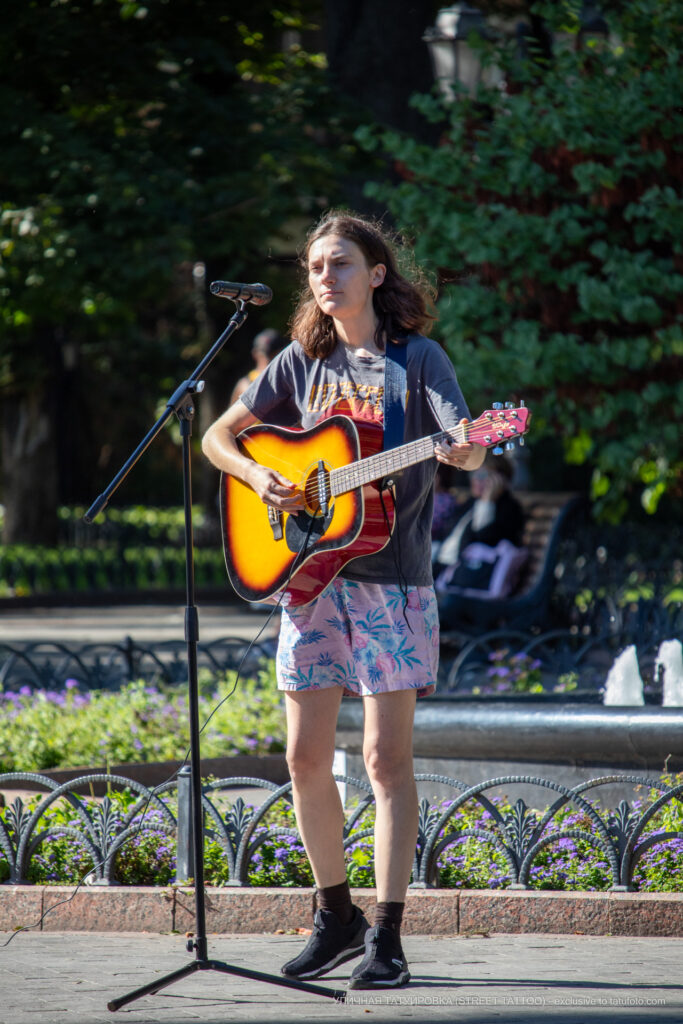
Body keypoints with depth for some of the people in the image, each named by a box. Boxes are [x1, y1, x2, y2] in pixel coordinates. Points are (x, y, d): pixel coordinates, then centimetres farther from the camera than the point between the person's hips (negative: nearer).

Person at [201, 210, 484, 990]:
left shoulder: (417, 358, -2)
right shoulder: (304, 361, 10)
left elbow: (468, 451, -14)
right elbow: (218, 436, 13)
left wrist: (464, 450, -38)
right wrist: (257, 476, -7)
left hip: (391, 579, -4)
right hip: (310, 574, 4)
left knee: (386, 756, -6)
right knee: (306, 756, 4)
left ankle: (385, 940, -3)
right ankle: (336, 918, 19)